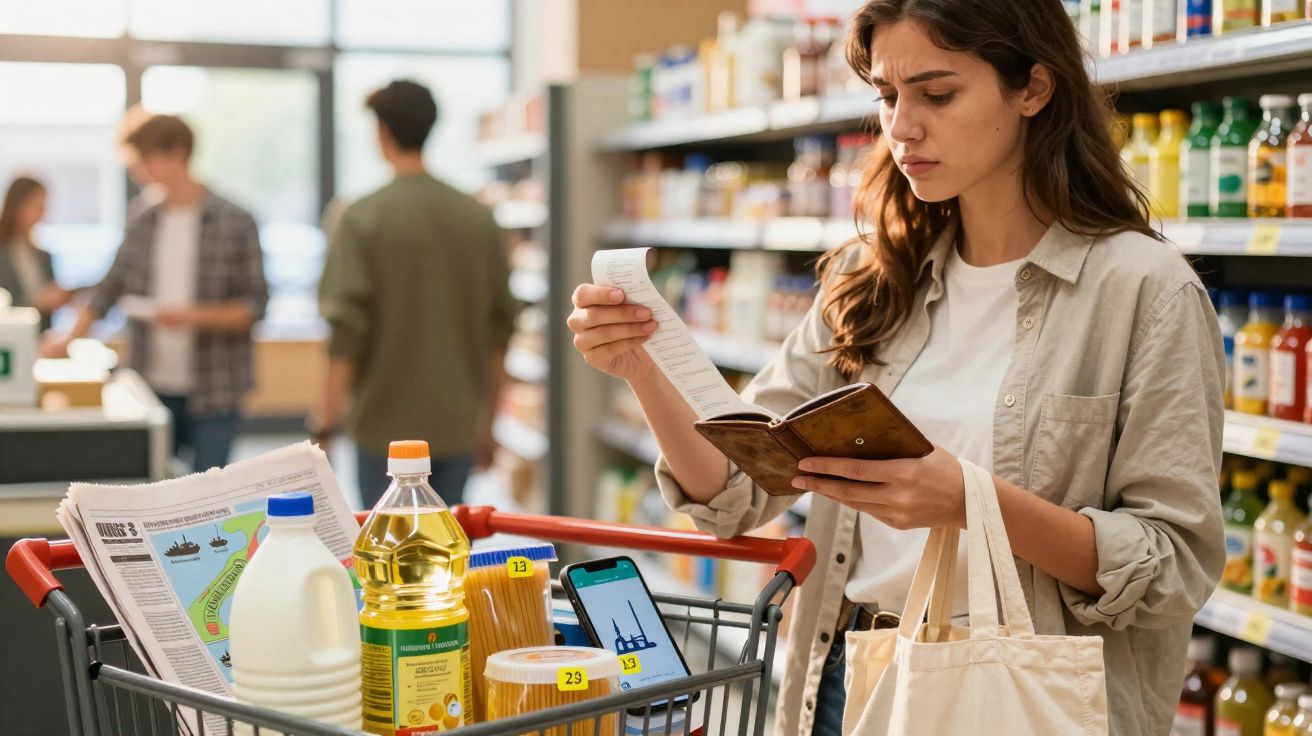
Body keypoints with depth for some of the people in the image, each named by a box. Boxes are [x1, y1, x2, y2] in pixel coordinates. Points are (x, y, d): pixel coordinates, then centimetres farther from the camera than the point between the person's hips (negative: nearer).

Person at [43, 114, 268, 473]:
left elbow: (255, 305, -6)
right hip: (152, 389, 4)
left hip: (214, 393, -4)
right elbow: (110, 288, 19)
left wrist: (193, 316, -19)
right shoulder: (142, 224, 9)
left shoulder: (235, 223, -4)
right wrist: (71, 337, 11)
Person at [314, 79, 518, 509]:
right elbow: (501, 325, 7)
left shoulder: (363, 220, -9)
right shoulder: (478, 219, 3)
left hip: (387, 426, -4)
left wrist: (326, 421, -6)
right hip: (457, 426, 4)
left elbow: (346, 331, -13)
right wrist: (487, 423, 17)